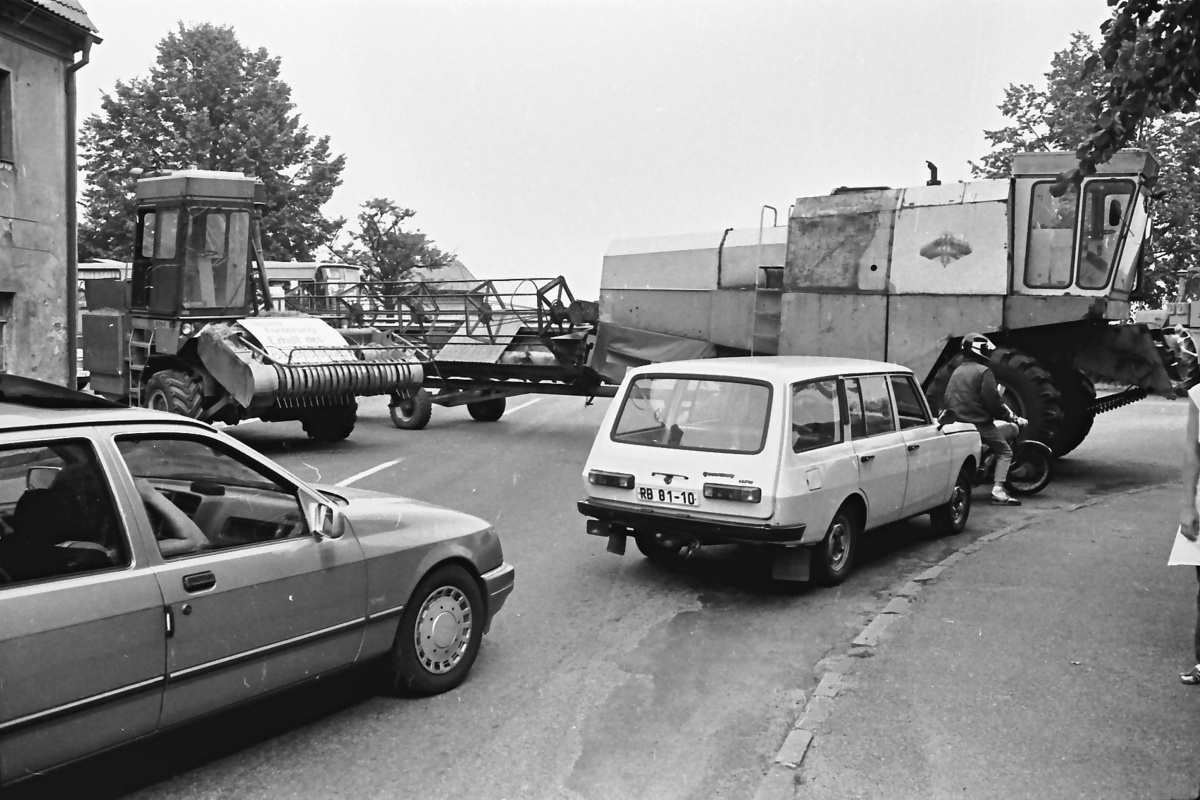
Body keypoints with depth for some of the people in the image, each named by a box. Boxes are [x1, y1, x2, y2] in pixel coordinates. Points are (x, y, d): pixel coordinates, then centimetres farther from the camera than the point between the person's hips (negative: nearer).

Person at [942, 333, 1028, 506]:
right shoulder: (983, 372, -12)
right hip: (980, 425, -8)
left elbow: (946, 400, 16)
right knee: (1005, 451, 6)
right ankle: (998, 491, -9)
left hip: (958, 424, 8)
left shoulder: (956, 371, 13)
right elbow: (993, 403, -16)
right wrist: (1012, 417, -3)